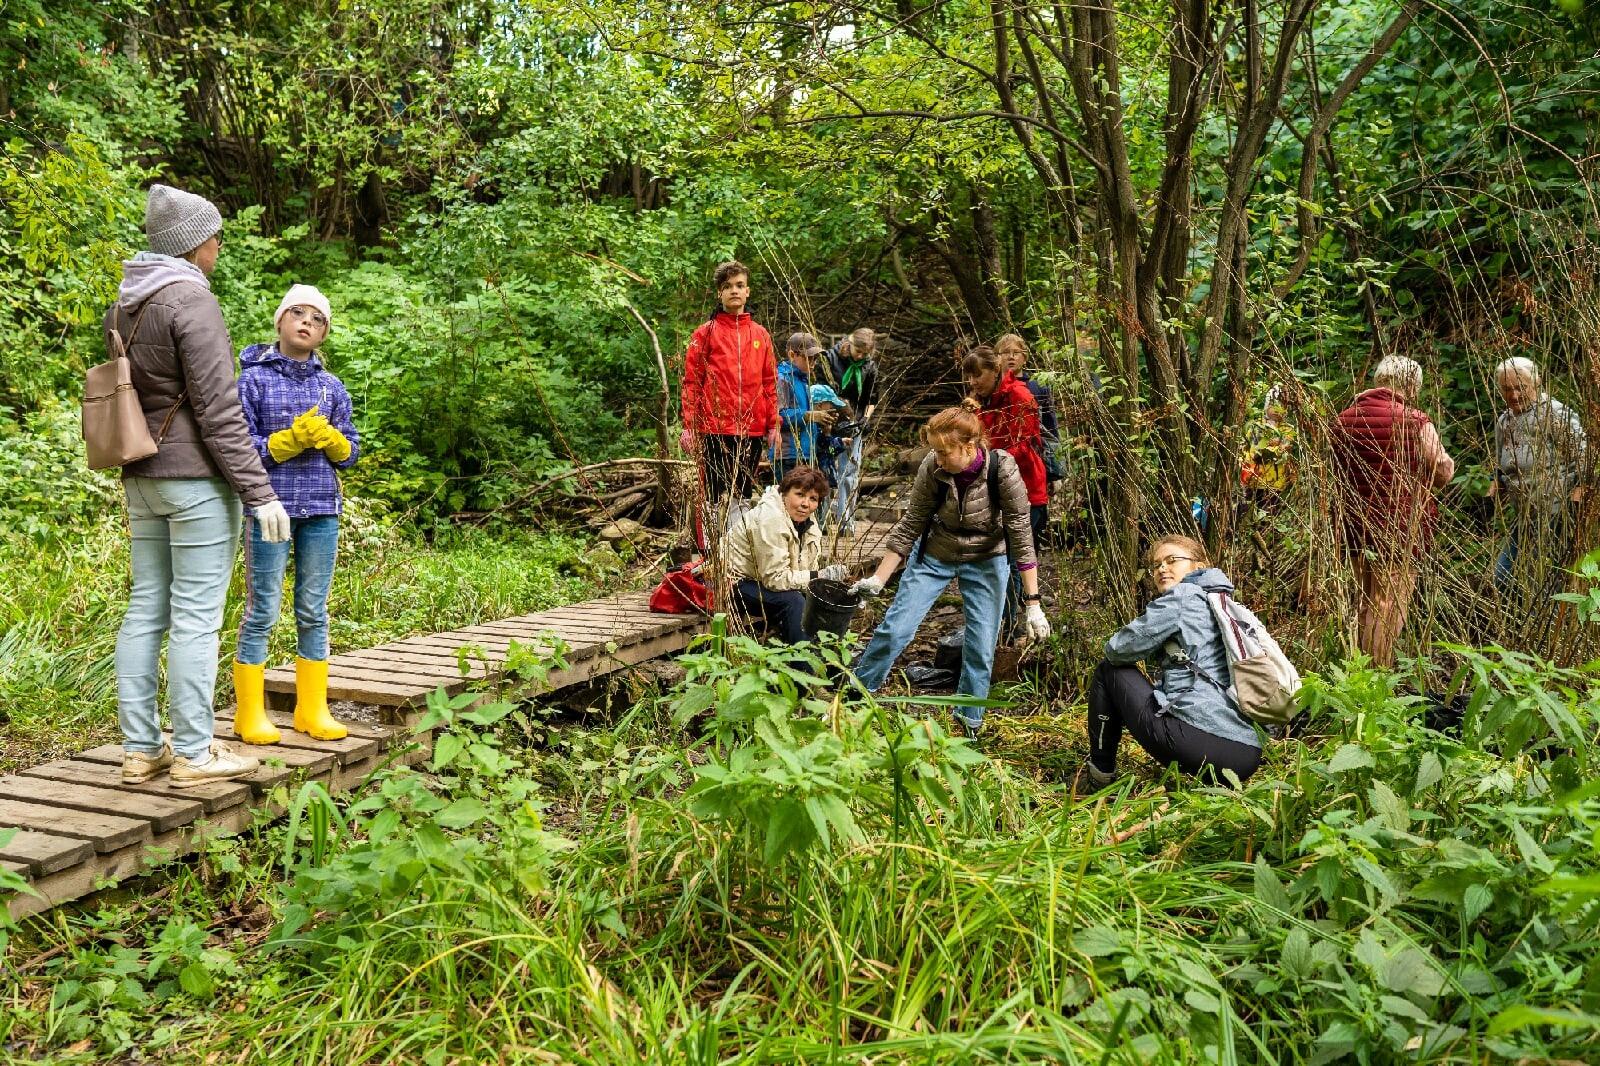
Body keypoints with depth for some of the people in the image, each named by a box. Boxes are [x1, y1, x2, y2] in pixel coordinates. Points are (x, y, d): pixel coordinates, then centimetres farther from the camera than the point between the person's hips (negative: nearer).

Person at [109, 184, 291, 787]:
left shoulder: (124, 305, 13)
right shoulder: (191, 301, -13)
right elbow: (218, 410, -17)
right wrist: (259, 492, -15)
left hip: (142, 479, 9)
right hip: (197, 478, -9)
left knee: (146, 608, 10)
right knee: (196, 615, -3)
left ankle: (139, 748, 16)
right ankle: (192, 753, 3)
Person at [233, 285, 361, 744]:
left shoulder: (332, 387, 11)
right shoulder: (253, 379, -1)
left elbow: (349, 453, 11)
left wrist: (330, 439, -10)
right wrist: (291, 439, -17)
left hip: (321, 511, 4)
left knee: (314, 611, 8)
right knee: (262, 611, 0)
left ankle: (313, 709, 17)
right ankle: (250, 713, 10)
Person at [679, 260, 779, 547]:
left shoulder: (760, 335, 12)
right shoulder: (706, 333, 1)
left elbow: (769, 382, 14)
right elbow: (691, 382, -1)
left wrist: (773, 424, 9)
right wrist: (689, 426, -7)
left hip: (752, 431, 4)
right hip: (715, 429, -4)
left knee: (741, 496, 11)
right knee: (713, 497, -2)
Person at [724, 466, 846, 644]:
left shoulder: (806, 521, 2)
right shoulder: (770, 519, -26)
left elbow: (809, 569, 0)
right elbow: (775, 578, -28)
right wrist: (817, 576, -28)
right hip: (739, 582, -9)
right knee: (794, 601, -28)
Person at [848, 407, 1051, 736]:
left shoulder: (1002, 470, -29)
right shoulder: (931, 469, -23)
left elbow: (1021, 534, -24)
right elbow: (910, 525, -11)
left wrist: (1033, 603, -25)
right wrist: (878, 579, -9)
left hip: (985, 561, -1)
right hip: (935, 555, 1)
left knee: (981, 649, -1)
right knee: (895, 629, -2)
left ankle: (969, 724, 18)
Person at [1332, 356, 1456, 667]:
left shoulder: (1343, 419, 2)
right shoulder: (1416, 423, -13)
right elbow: (1442, 475, -6)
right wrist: (1449, 462, 16)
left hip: (1356, 527, 6)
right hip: (1400, 530, -6)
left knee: (1364, 601, 19)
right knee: (1389, 606, -1)